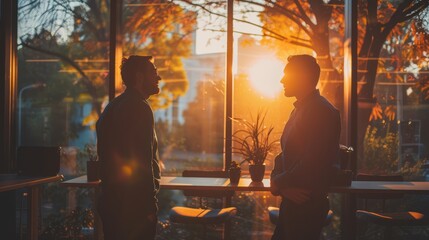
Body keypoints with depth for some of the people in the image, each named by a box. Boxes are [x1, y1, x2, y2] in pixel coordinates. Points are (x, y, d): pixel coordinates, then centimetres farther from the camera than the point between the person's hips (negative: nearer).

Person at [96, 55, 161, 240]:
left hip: (111, 201, 10)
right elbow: (144, 162, -19)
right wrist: (149, 206, -16)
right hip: (135, 205, -9)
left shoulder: (111, 107, 16)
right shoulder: (140, 108, -14)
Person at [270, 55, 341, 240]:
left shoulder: (322, 112, -17)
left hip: (307, 203, -9)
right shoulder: (299, 110, 15)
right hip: (292, 200, 9)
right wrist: (277, 179, -4)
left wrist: (279, 183, -11)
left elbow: (311, 164, -24)